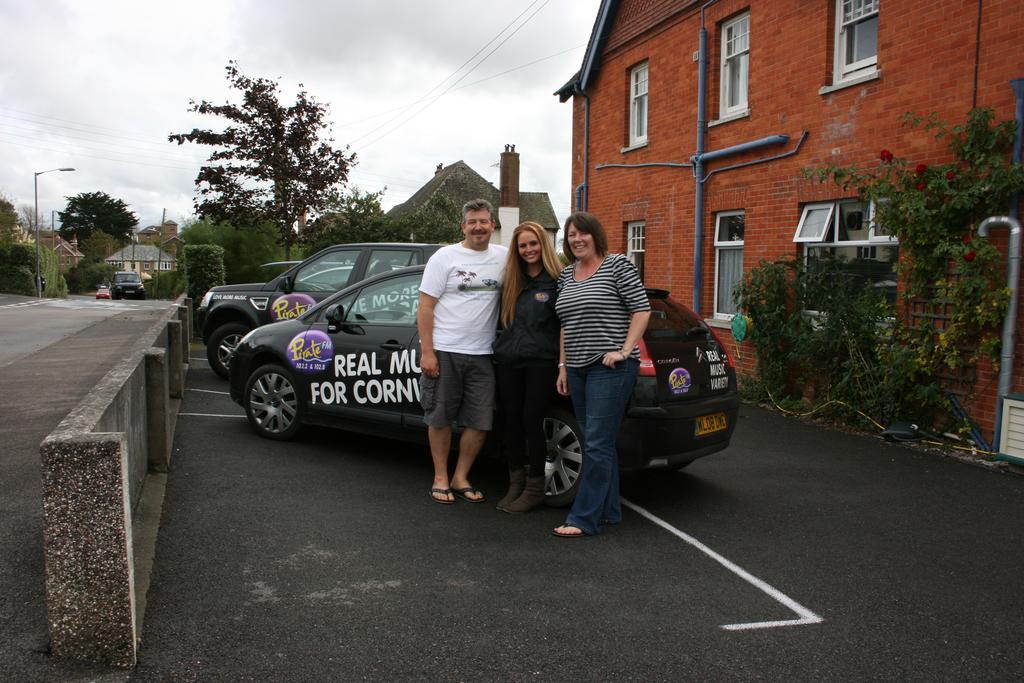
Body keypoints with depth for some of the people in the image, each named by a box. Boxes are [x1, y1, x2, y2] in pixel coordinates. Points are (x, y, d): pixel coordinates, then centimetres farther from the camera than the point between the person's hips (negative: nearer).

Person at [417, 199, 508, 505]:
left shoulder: (504, 256, 7)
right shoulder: (444, 257, -2)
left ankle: (461, 478, 22)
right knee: (440, 418, 6)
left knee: (481, 422, 5)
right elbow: (425, 307, -5)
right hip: (444, 352, -3)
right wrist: (427, 351, -12)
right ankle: (440, 479, 21)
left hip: (481, 354, 3)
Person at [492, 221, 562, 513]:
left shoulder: (557, 281, -3)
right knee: (511, 420, 8)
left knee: (531, 421, -2)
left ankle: (534, 488, 12)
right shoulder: (511, 282, 13)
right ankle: (516, 483, 22)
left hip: (541, 361, -5)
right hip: (508, 362, 5)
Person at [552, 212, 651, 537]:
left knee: (597, 445, -8)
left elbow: (642, 309, -8)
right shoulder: (566, 275, 15)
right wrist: (563, 366, 16)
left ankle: (584, 519, -3)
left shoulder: (618, 265, -5)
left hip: (610, 368, -7)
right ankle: (609, 511, 20)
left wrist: (624, 351, -15)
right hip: (578, 369, 8)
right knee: (598, 444, 11)